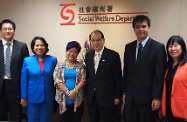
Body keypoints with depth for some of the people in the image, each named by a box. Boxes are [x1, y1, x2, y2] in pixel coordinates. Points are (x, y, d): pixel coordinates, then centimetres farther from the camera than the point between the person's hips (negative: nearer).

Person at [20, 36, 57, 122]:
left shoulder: (52, 60, -1)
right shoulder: (27, 61, -3)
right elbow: (24, 80, 0)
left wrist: (56, 95, 5)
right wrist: (23, 97, 0)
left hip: (48, 97, 1)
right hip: (33, 97, -1)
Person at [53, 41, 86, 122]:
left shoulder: (81, 66, 5)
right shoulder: (60, 65, 4)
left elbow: (83, 80, -4)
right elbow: (57, 81, -5)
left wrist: (74, 91, -18)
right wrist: (68, 92, -15)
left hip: (78, 99, 0)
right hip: (63, 99, 0)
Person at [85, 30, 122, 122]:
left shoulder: (113, 55, -9)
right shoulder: (88, 55, 7)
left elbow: (118, 78, -7)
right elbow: (87, 75, 11)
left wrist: (117, 96, -7)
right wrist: (87, 93, 9)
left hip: (107, 97, -4)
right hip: (91, 98, 5)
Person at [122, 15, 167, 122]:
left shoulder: (158, 47, -7)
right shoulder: (128, 47, 8)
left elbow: (160, 75, -10)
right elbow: (126, 71, 12)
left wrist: (157, 97, -13)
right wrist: (124, 92, 10)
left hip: (148, 97, -4)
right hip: (130, 97, 4)